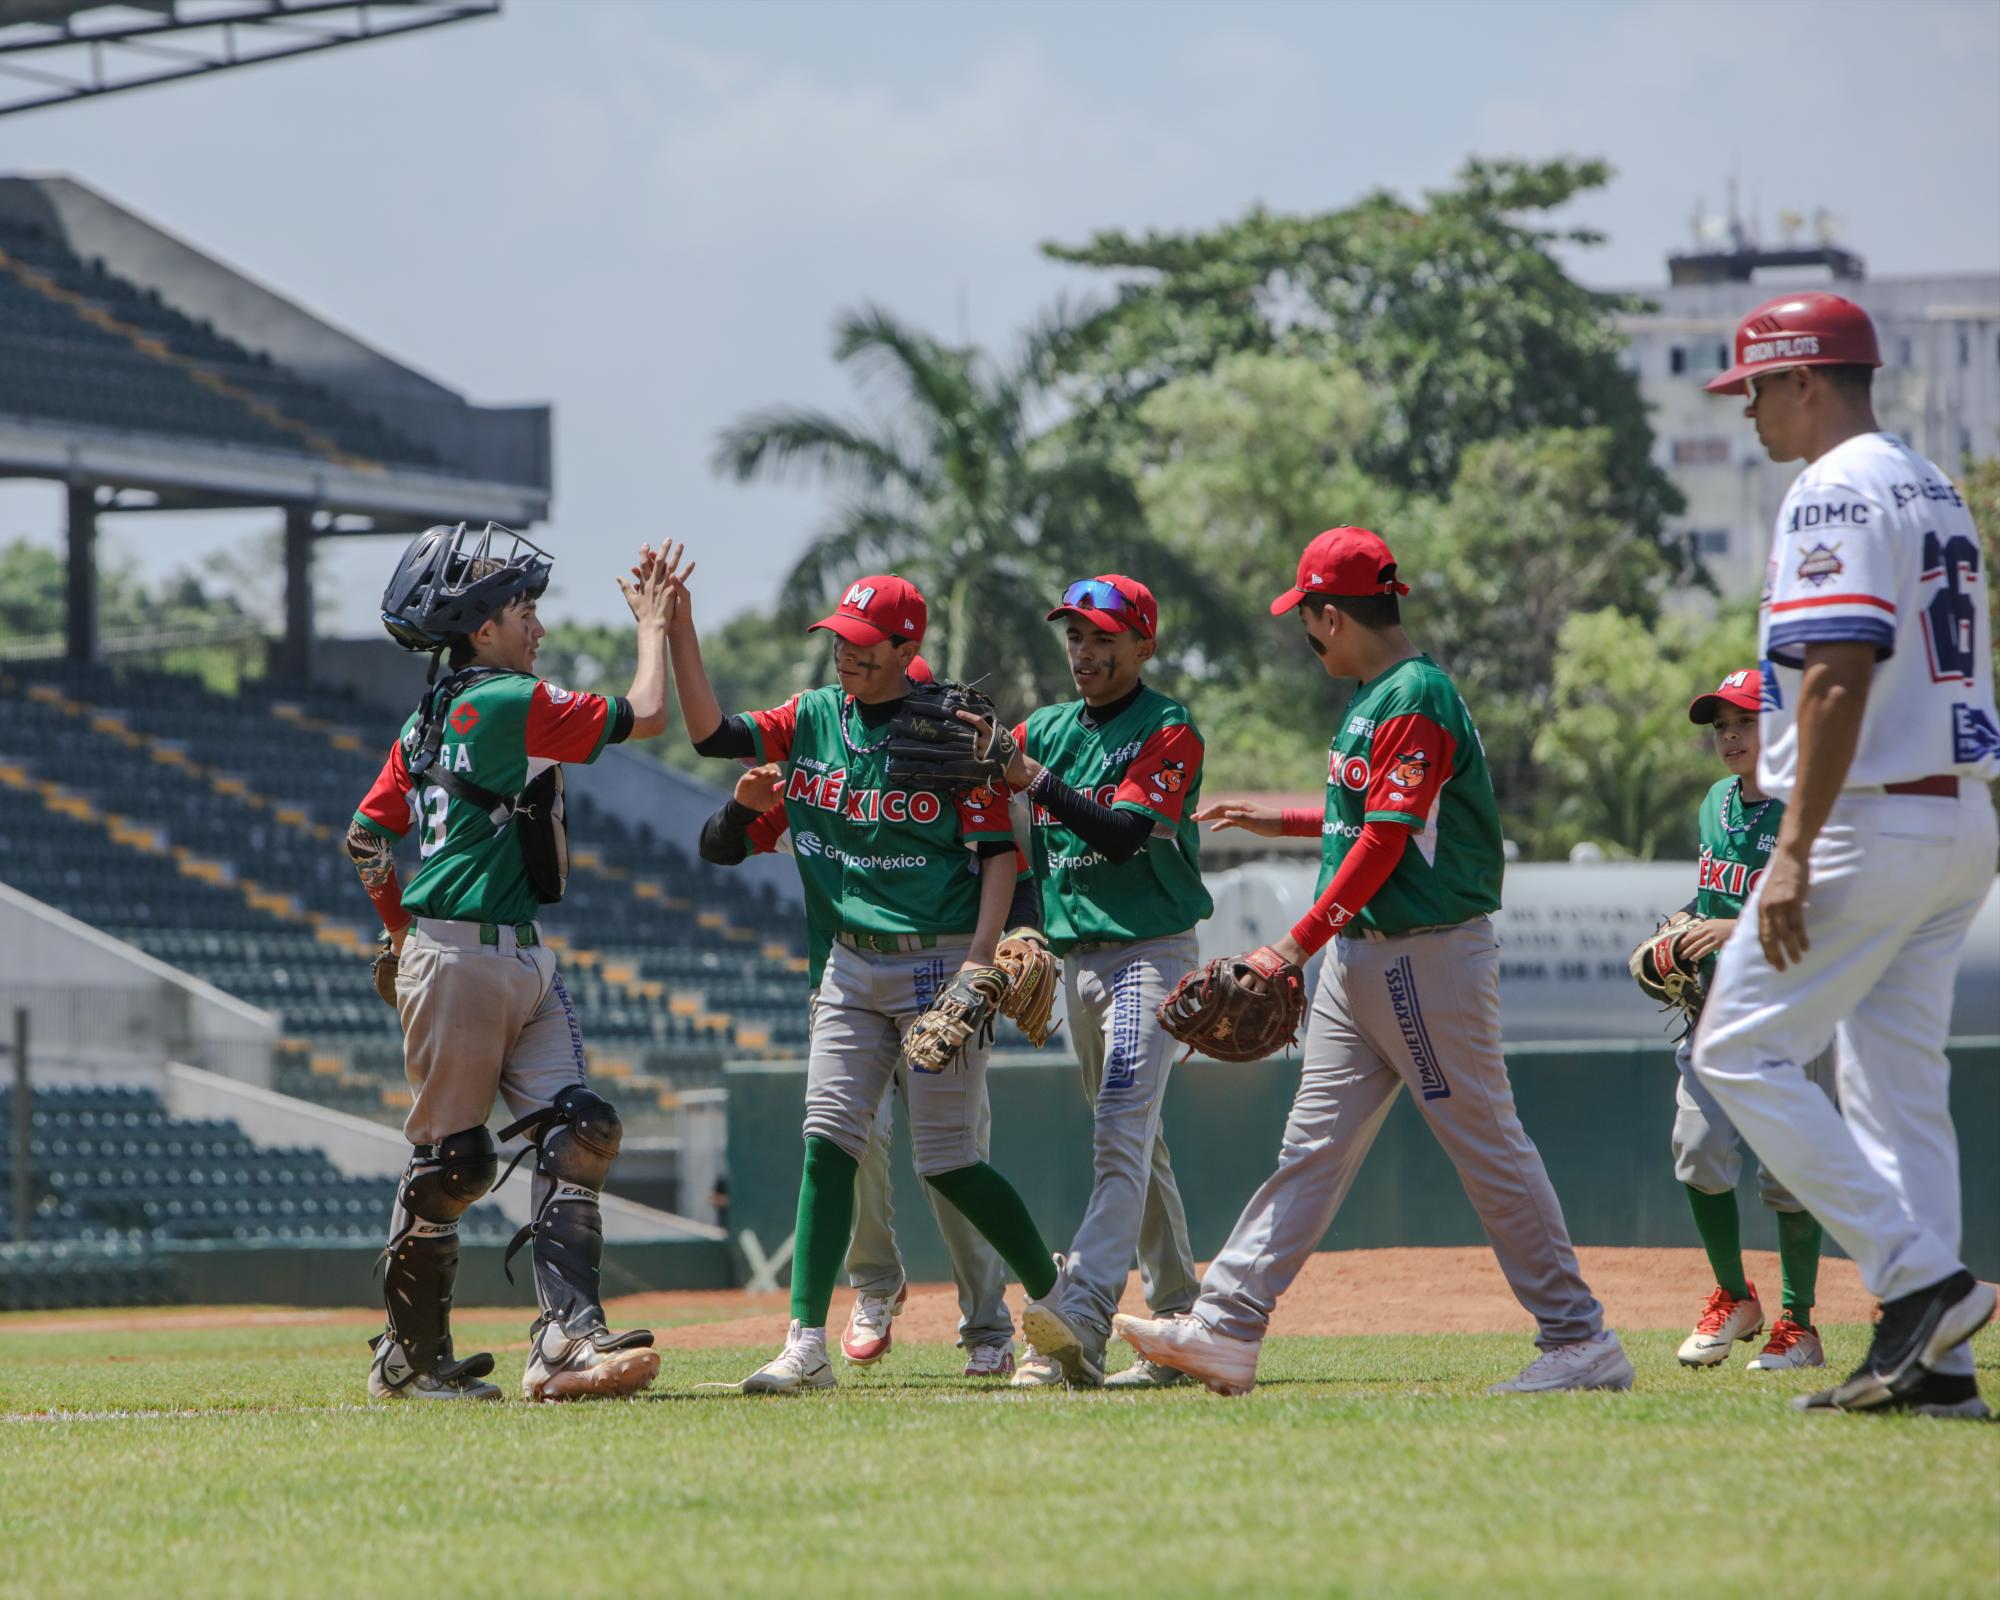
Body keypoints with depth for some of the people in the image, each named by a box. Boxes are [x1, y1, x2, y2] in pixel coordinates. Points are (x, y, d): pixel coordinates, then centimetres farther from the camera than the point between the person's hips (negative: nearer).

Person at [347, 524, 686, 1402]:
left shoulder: (429, 720, 15)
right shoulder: (511, 702, -11)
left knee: (578, 1132, -3)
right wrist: (652, 623, 7)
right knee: (451, 1158, -2)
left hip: (525, 963, 9)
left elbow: (366, 838, 17)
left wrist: (403, 930, 24)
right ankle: (411, 1354, 8)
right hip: (462, 960, -9)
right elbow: (645, 715, -7)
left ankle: (567, 1338, -12)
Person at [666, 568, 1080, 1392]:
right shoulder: (813, 718, 7)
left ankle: (1054, 1293, 18)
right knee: (828, 1140, -5)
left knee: (946, 1160, -3)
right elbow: (712, 732, -2)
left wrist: (979, 961, -20)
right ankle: (806, 1346, -7)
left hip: (939, 962, -5)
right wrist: (680, 628, -12)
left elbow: (998, 851, -9)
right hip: (852, 966, 5)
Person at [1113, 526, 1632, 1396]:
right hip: (1359, 957, 10)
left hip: (1431, 955, -10)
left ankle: (1581, 1341, 1)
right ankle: (1226, 1330, 4)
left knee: (1489, 1146, -5)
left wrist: (1296, 945, -22)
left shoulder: (1417, 700, -17)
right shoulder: (1373, 697, 13)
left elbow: (1384, 843, -22)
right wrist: (1277, 821, 30)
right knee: (1313, 1145, 6)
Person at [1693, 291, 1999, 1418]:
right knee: (1901, 1079, 10)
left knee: (1742, 1052, -4)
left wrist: (1795, 851, -24)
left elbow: (1839, 678, -22)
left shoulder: (1836, 494, -12)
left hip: (1873, 822, -10)